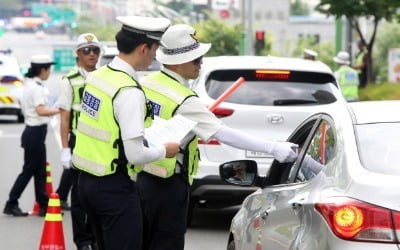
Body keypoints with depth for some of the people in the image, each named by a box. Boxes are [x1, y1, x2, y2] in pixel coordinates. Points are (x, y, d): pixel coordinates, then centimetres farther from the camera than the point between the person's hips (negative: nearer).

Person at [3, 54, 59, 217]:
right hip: (36, 132, -10)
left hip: (33, 131, 10)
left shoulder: (30, 84, 13)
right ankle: (11, 204, 2)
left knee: (39, 171, 9)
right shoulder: (37, 87, -17)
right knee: (29, 170, -3)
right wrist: (60, 110, -29)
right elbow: (41, 111, -28)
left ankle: (44, 206, 11)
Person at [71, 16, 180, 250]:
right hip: (115, 187, -9)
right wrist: (164, 151, -4)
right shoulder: (129, 92, -21)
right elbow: (136, 154, -22)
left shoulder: (96, 76, 4)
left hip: (87, 179, 9)